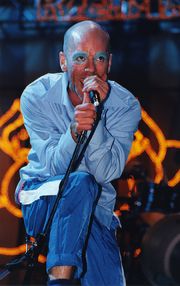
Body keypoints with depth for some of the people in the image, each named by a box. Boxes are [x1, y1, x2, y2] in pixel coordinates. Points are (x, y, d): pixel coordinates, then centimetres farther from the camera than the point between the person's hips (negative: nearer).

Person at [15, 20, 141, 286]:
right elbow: (55, 168, -19)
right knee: (80, 183, -35)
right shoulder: (37, 96, -12)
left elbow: (105, 173, -20)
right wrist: (75, 131, -39)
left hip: (95, 208, 2)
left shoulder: (126, 106, -10)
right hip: (41, 200, -2)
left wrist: (96, 116, -31)